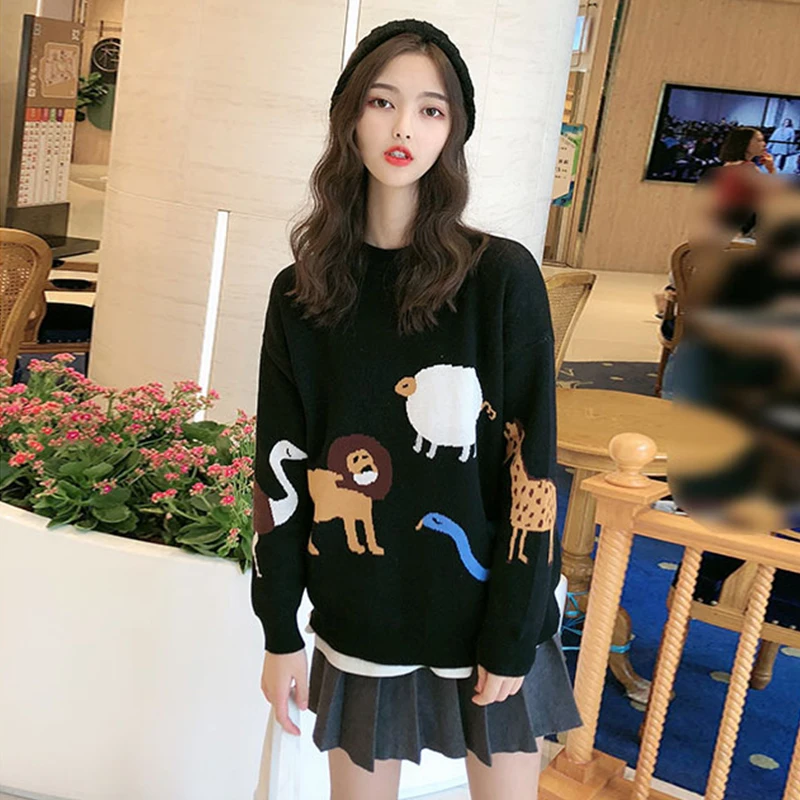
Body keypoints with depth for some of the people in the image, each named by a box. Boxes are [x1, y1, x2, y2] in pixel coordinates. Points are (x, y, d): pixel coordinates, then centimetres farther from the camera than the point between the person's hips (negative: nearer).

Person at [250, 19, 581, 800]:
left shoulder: (503, 278, -11)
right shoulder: (300, 293, -2)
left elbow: (531, 469, -10)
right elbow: (280, 469, 0)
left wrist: (512, 639, -10)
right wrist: (278, 632, 2)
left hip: (486, 620, -2)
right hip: (359, 625, 2)